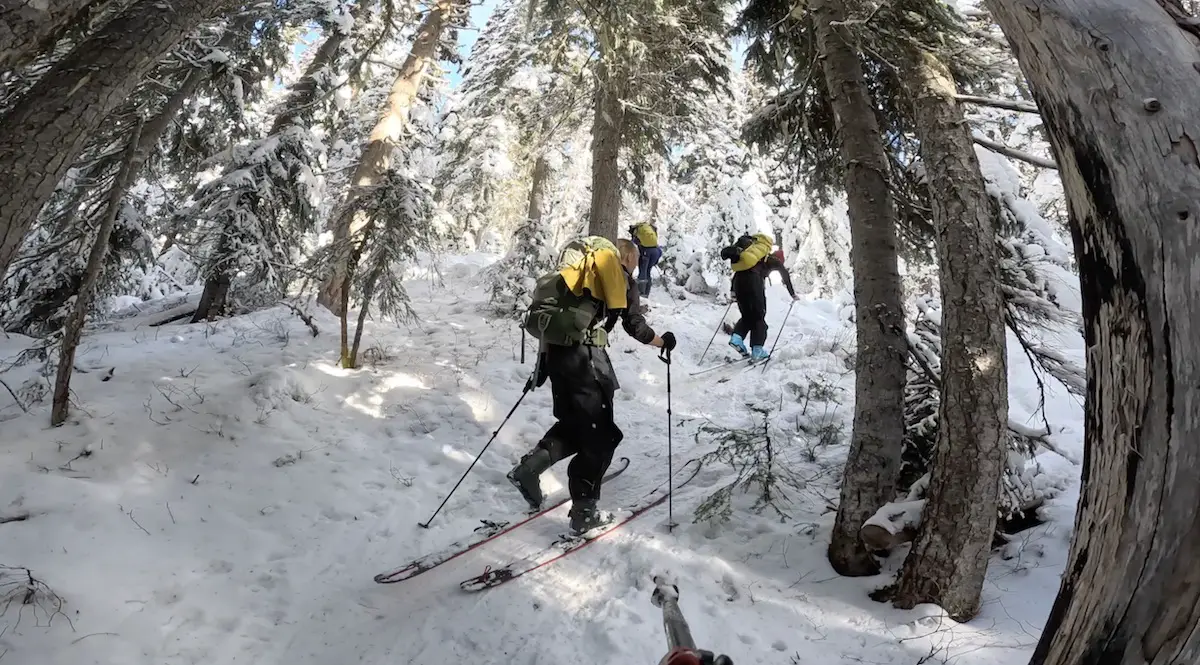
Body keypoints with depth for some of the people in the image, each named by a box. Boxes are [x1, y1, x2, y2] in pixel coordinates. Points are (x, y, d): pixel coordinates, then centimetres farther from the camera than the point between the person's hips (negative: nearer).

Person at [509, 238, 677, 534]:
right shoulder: (623, 279, 8)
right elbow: (635, 326, 0)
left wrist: (543, 361, 24)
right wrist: (663, 342, 18)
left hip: (556, 350, 7)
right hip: (586, 356, -6)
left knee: (572, 423, 23)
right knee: (599, 434, 6)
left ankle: (530, 465, 4)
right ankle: (584, 512, 9)